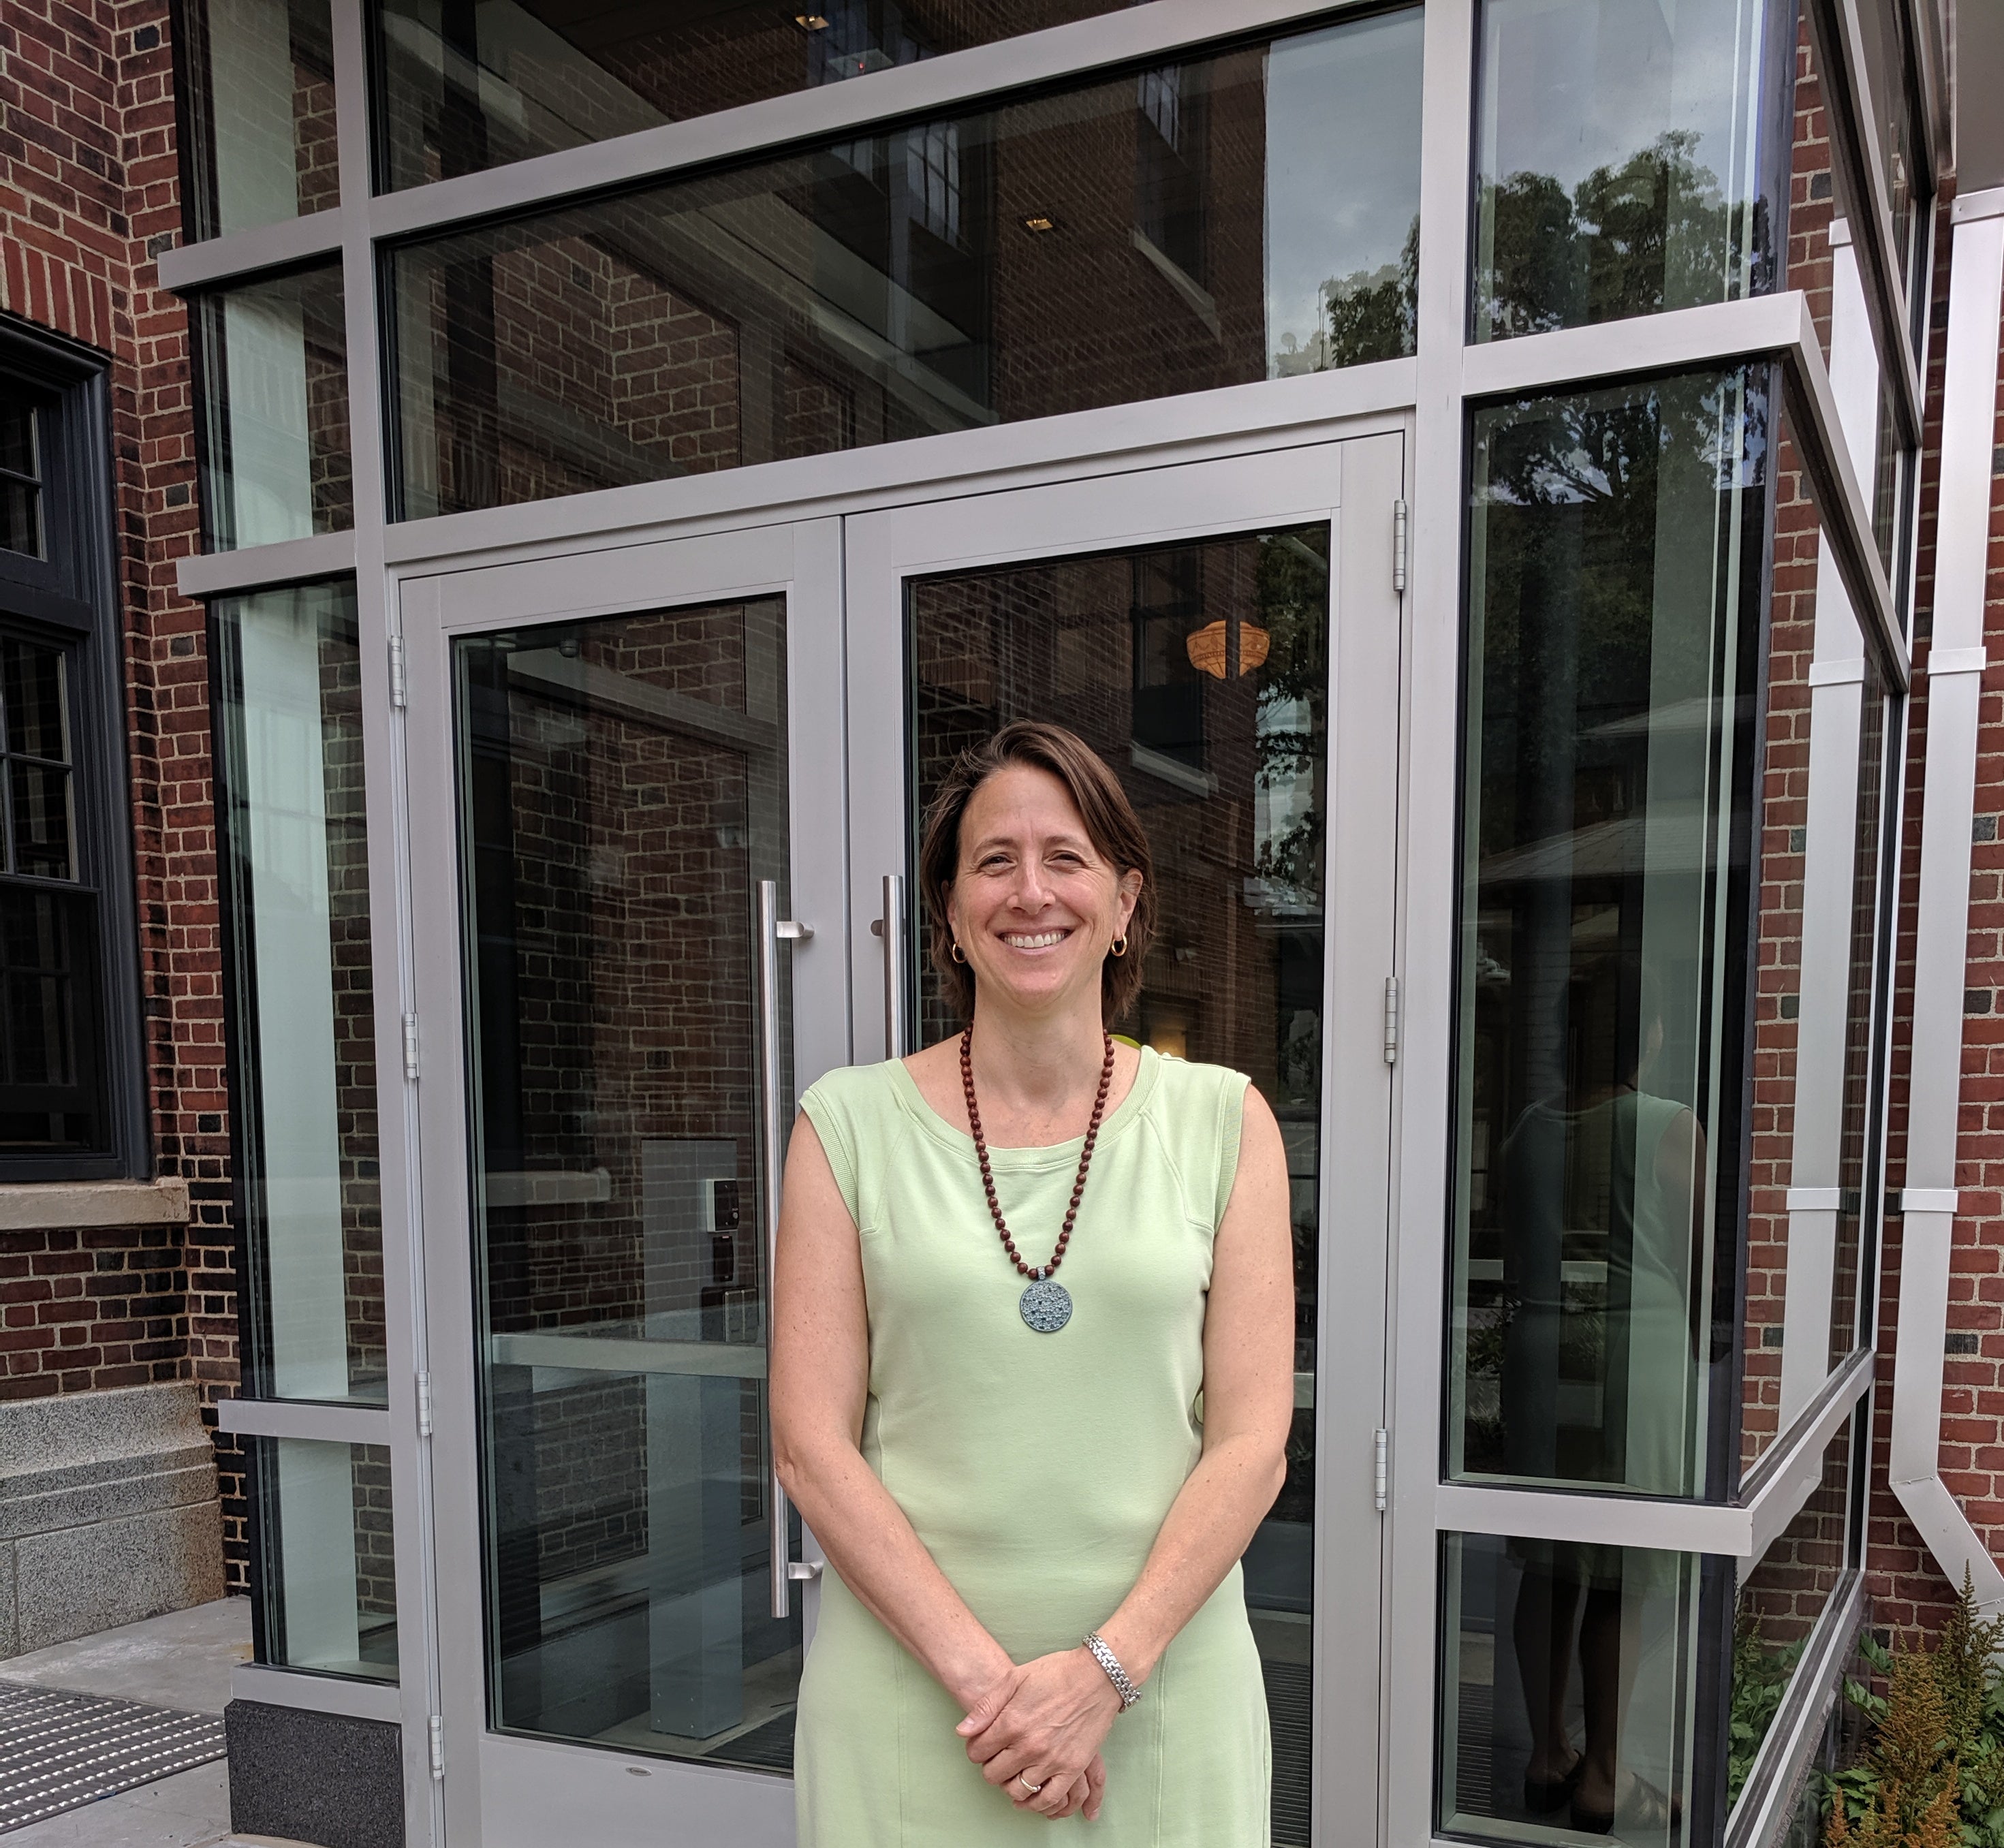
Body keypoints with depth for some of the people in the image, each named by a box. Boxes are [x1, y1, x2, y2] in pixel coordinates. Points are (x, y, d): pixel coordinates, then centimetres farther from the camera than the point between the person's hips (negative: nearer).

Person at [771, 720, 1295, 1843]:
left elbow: (1252, 1443, -4)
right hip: (909, 1690, 0)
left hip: (1163, 1687, 1)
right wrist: (978, 1667, -12)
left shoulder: (1224, 1121, -1)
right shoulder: (850, 1124, -3)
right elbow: (811, 1443, -5)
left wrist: (1108, 1669, -13)